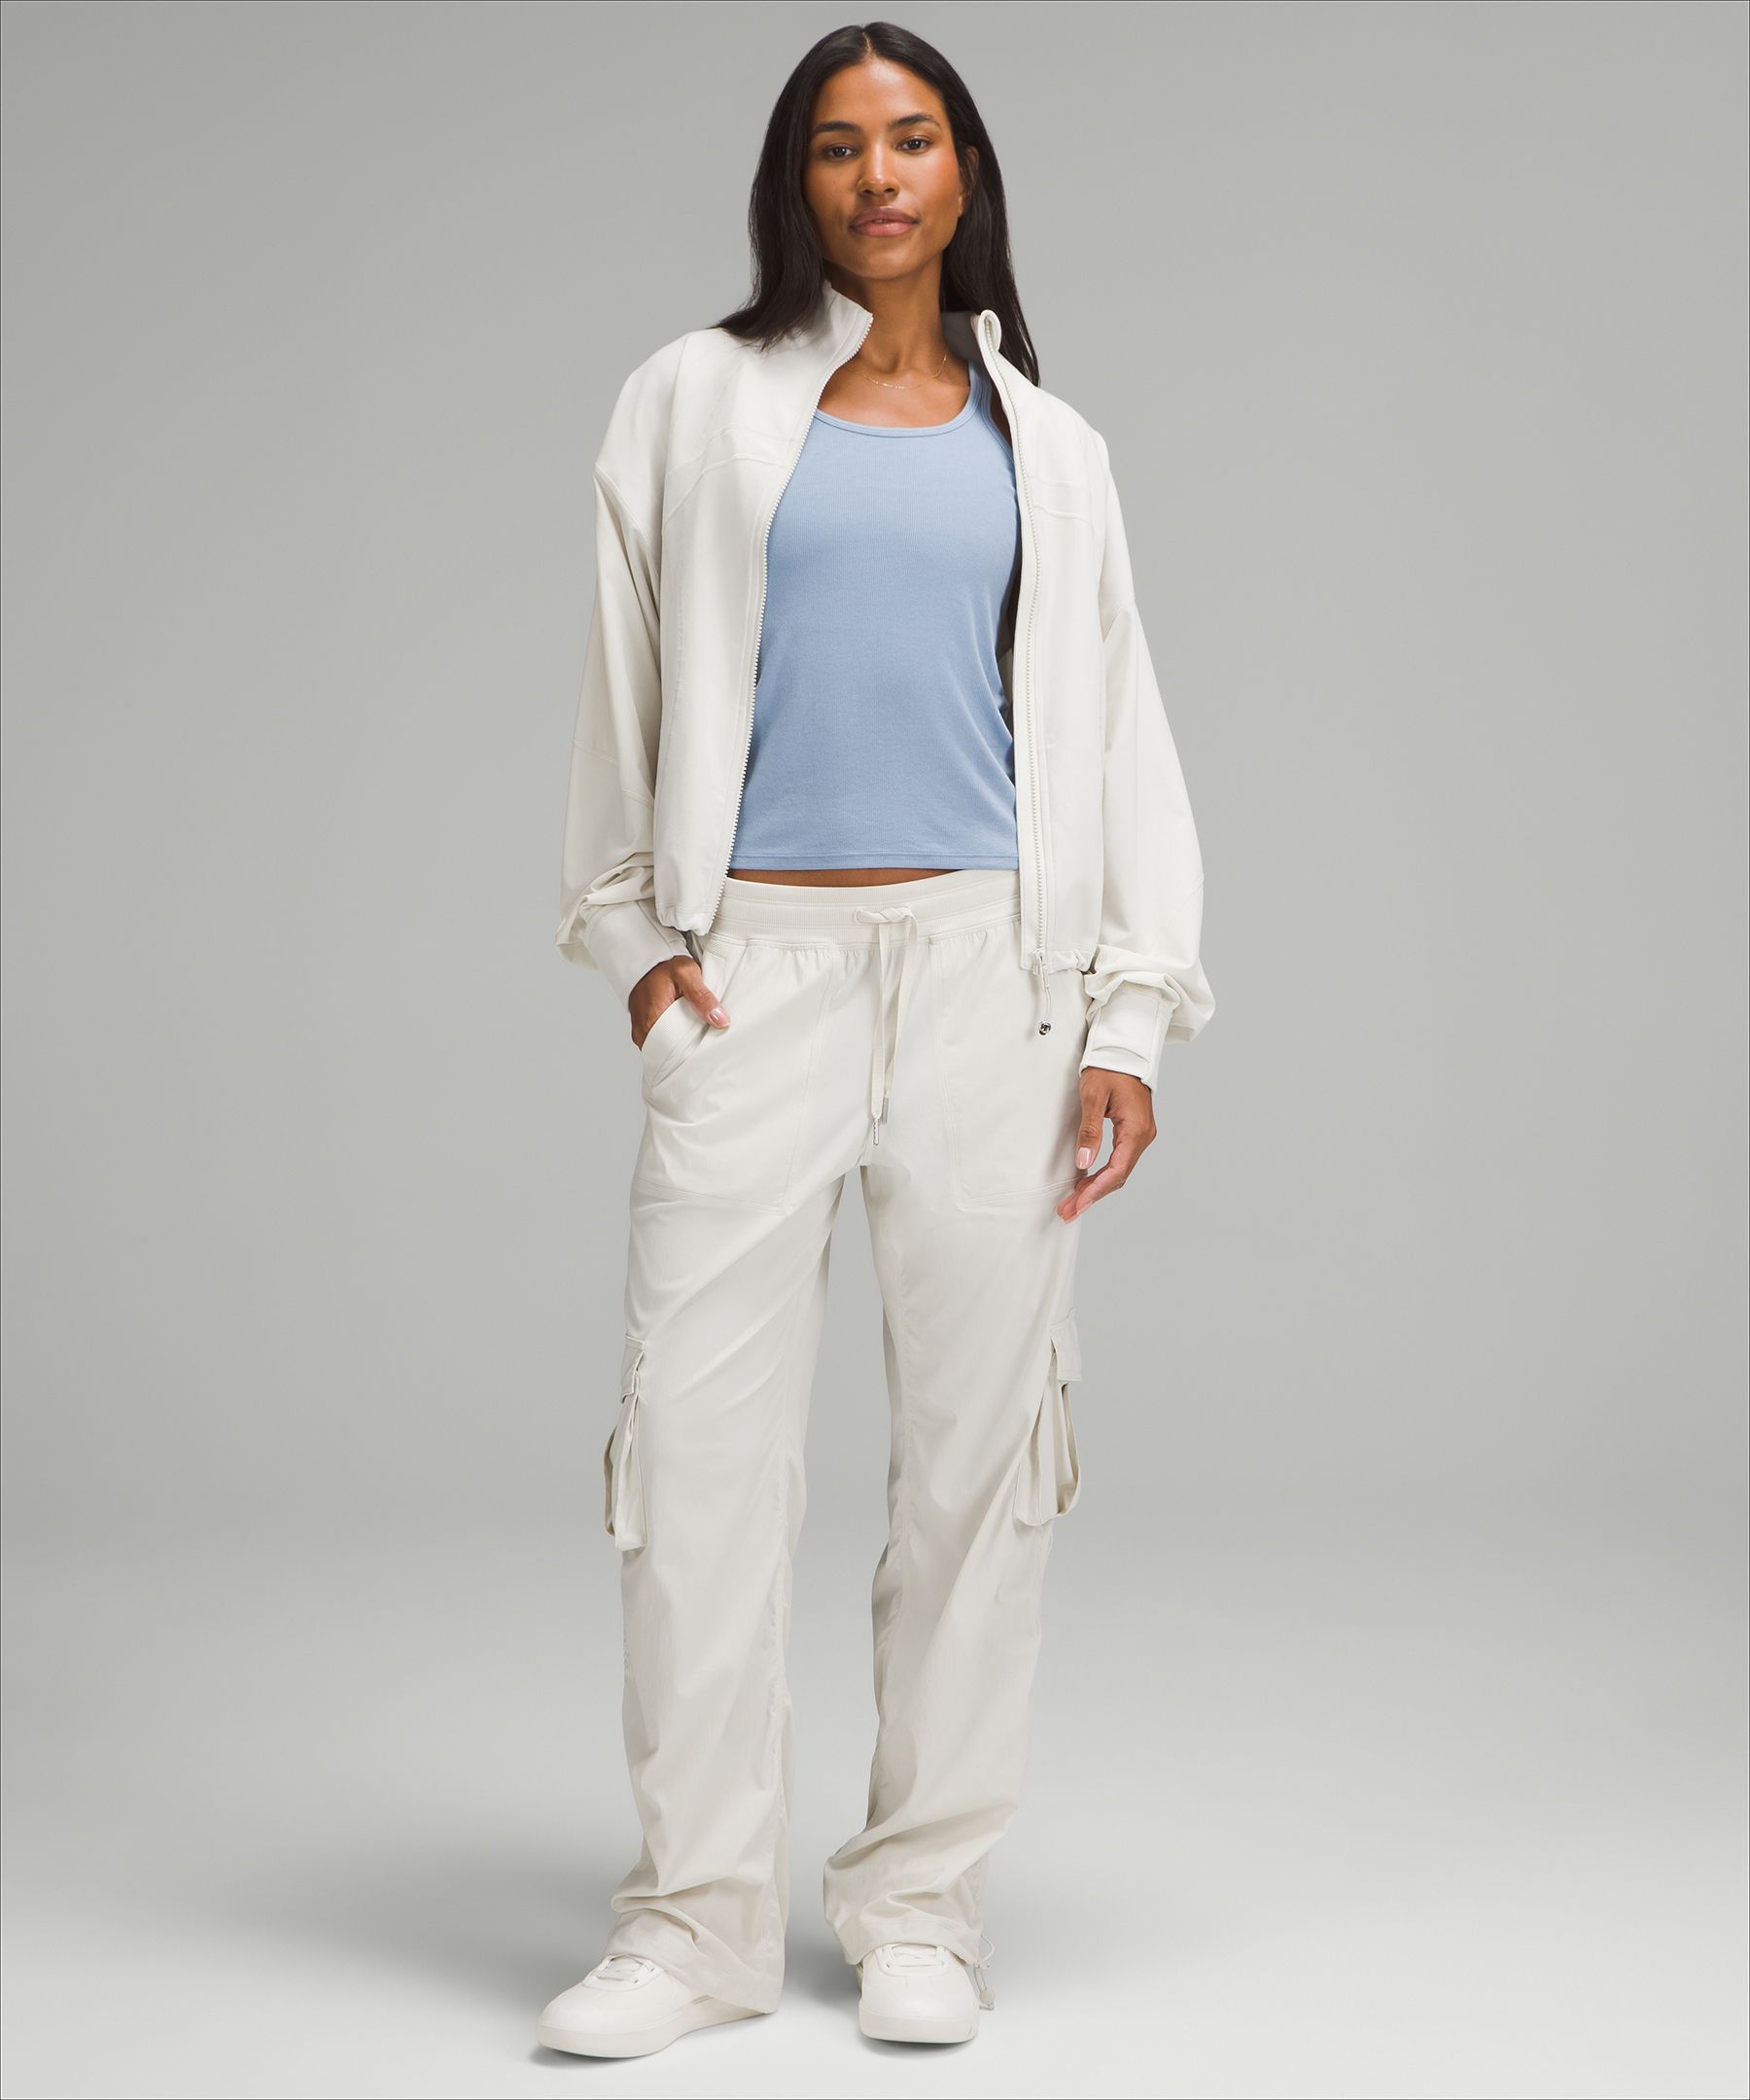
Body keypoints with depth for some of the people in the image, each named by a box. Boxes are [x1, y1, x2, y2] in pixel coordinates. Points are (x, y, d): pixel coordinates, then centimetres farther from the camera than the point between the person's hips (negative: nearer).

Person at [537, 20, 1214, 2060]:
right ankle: (698, 1910, 6)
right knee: (700, 1425, -5)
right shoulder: (700, 399, 11)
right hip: (754, 965, -1)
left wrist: (1131, 1016, 3)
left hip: (986, 958, 1)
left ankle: (921, 1898, 13)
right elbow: (626, 674, 12)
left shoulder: (1044, 446, 14)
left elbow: (1116, 729, 12)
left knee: (976, 1429, 1)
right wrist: (635, 935, 2)